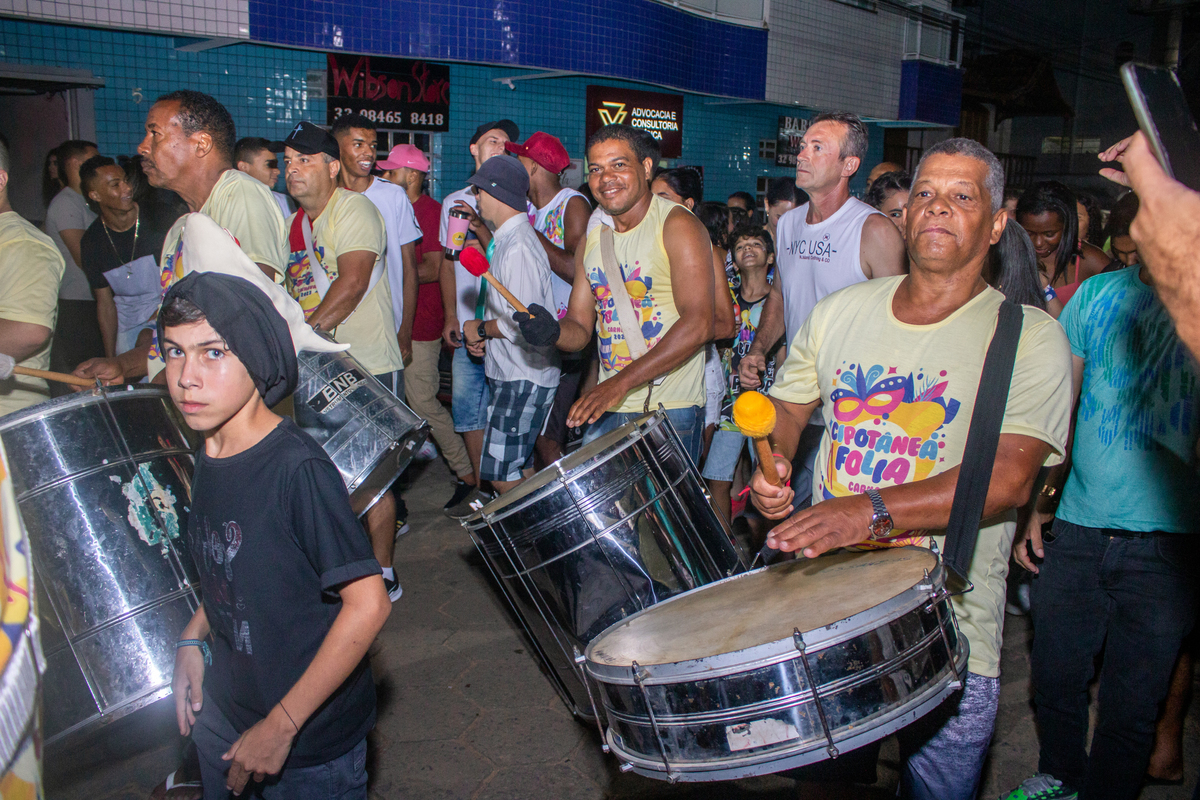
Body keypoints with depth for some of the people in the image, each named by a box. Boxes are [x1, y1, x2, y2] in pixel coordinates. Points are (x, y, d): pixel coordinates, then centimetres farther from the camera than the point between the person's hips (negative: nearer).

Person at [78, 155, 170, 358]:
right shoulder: (91, 242, 0)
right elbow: (105, 304, 6)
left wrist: (153, 328, -11)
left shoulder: (157, 220, -8)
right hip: (127, 326, 3)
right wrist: (110, 358, 3)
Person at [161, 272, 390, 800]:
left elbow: (368, 604, -26)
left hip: (312, 740, -7)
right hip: (227, 709, 7)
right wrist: (192, 639, 2)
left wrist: (281, 726, -21)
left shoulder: (296, 468, -27)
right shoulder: (209, 456, -3)